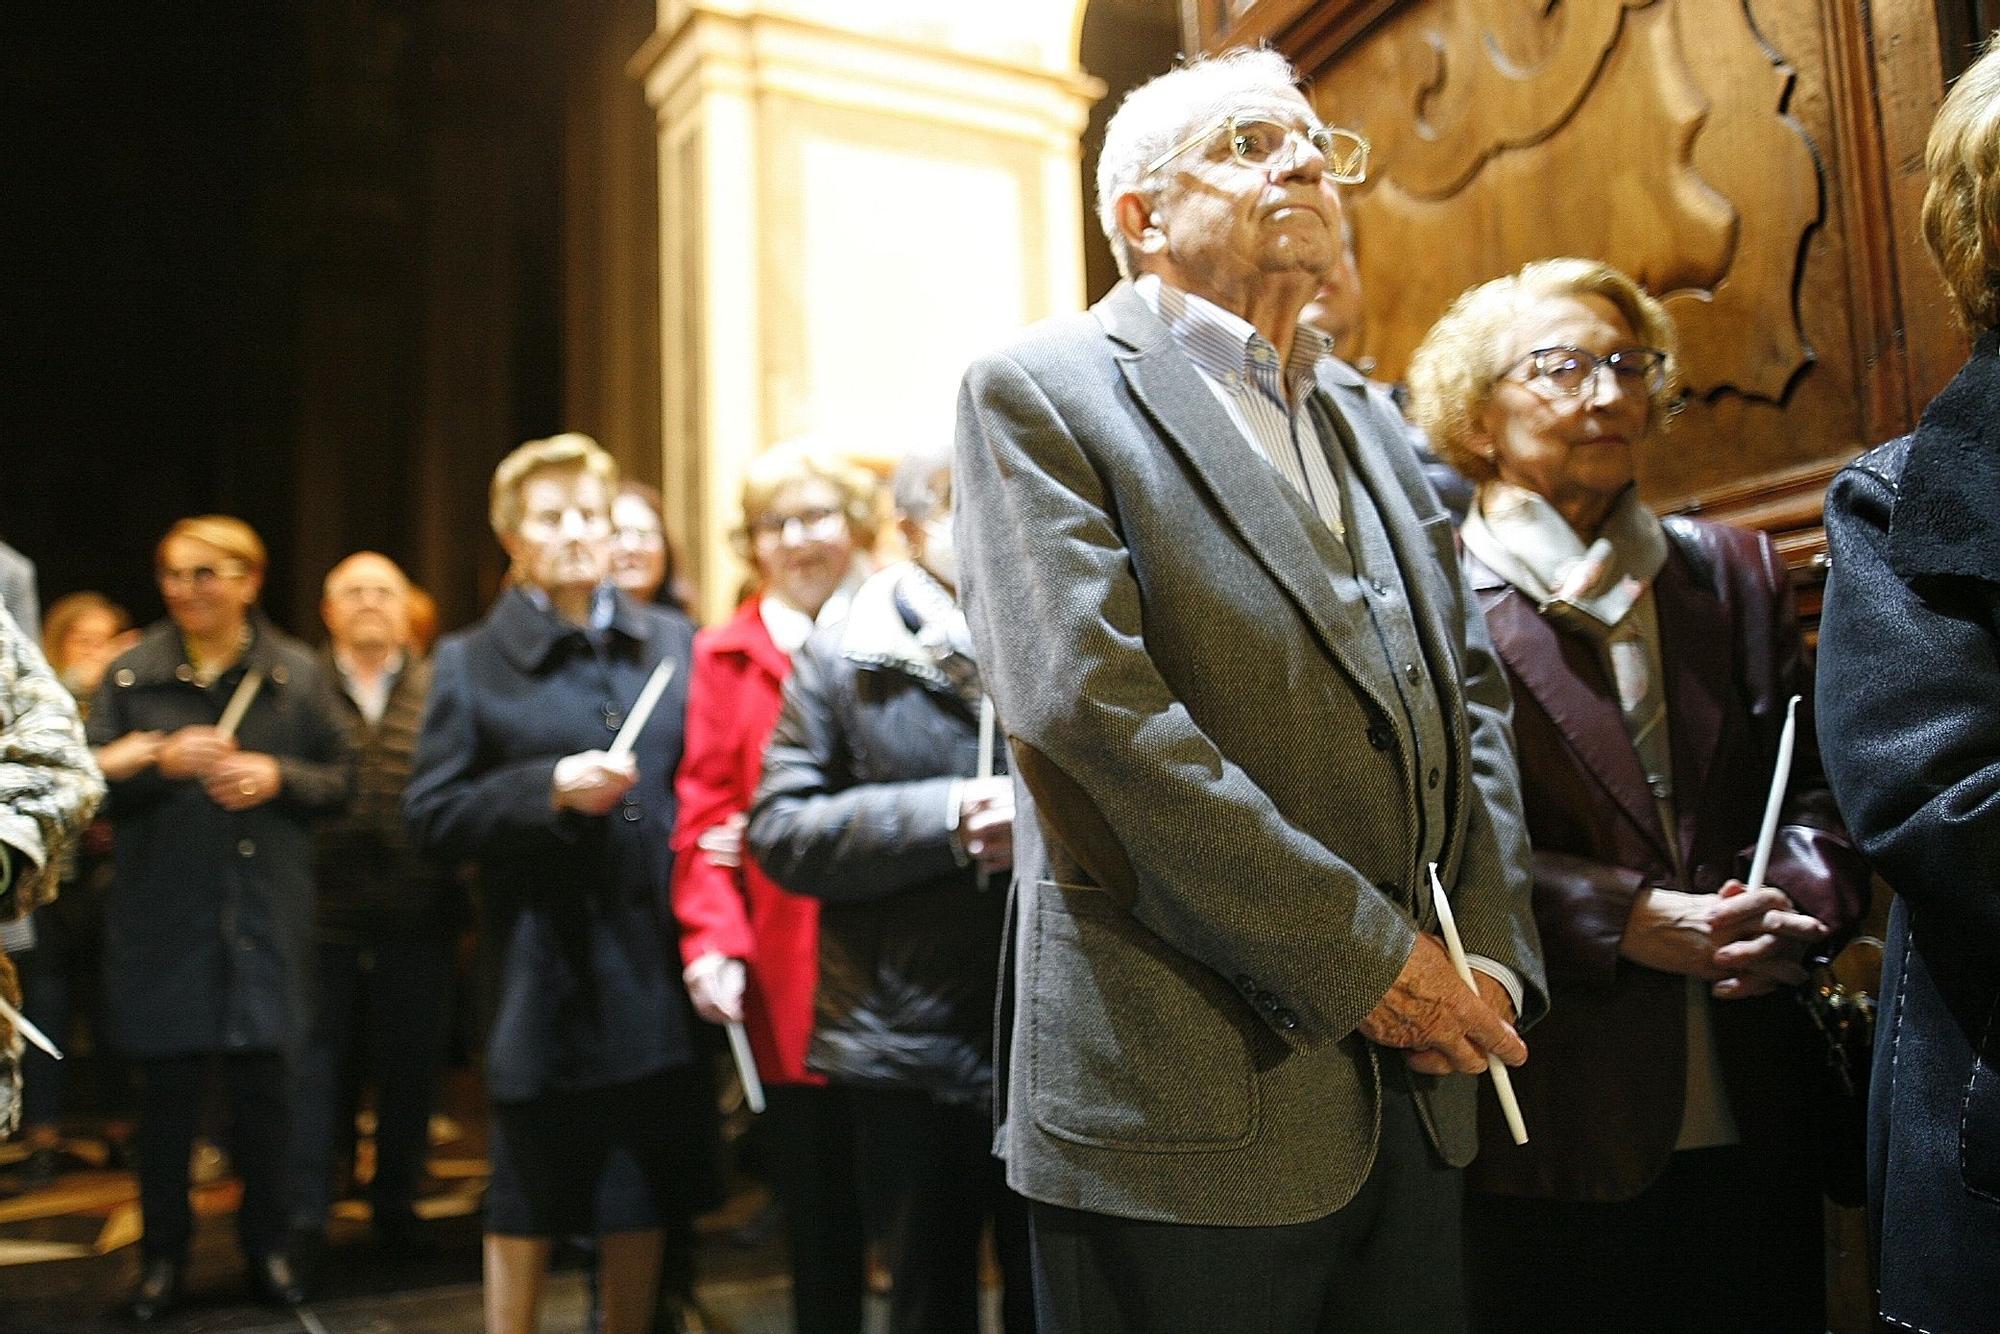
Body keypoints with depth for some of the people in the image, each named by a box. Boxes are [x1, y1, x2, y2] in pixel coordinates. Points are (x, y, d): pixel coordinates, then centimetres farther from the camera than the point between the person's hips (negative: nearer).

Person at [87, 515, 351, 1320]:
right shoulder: (132, 673, 3)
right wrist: (162, 760, -15)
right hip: (161, 912, 0)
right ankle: (163, 1254, 24)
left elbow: (338, 781, 5)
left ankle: (266, 1244, 23)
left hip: (266, 912, 0)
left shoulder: (296, 673, 3)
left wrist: (277, 776, -13)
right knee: (167, 1087, 7)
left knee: (264, 1083, 6)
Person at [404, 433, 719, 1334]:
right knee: (528, 1198, 10)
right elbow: (430, 819, -4)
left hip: (655, 959, 3)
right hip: (543, 965, -2)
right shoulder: (471, 662, 1)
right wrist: (549, 789, -16)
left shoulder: (673, 642, 8)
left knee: (644, 1191, 14)